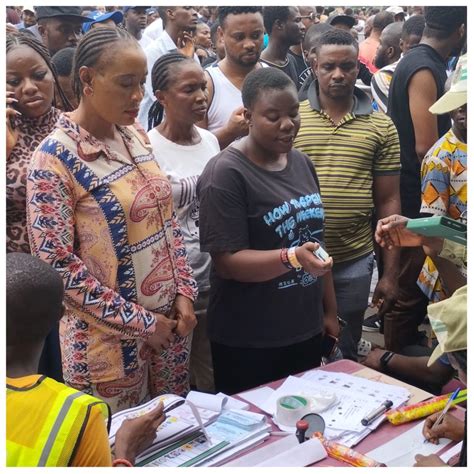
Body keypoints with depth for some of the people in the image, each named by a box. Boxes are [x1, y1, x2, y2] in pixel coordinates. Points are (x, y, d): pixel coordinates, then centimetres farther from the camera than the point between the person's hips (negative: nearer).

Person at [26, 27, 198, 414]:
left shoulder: (135, 136, 3)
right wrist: (139, 321, -15)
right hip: (110, 338, -6)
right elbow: (56, 264, -18)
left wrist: (184, 293, 0)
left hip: (170, 320, 6)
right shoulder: (55, 157, -17)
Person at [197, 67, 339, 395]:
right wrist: (292, 257, -33)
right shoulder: (226, 174, -16)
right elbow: (227, 261, -19)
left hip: (306, 330, 7)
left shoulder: (302, 163, 7)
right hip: (247, 342, -6)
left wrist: (330, 310, 13)